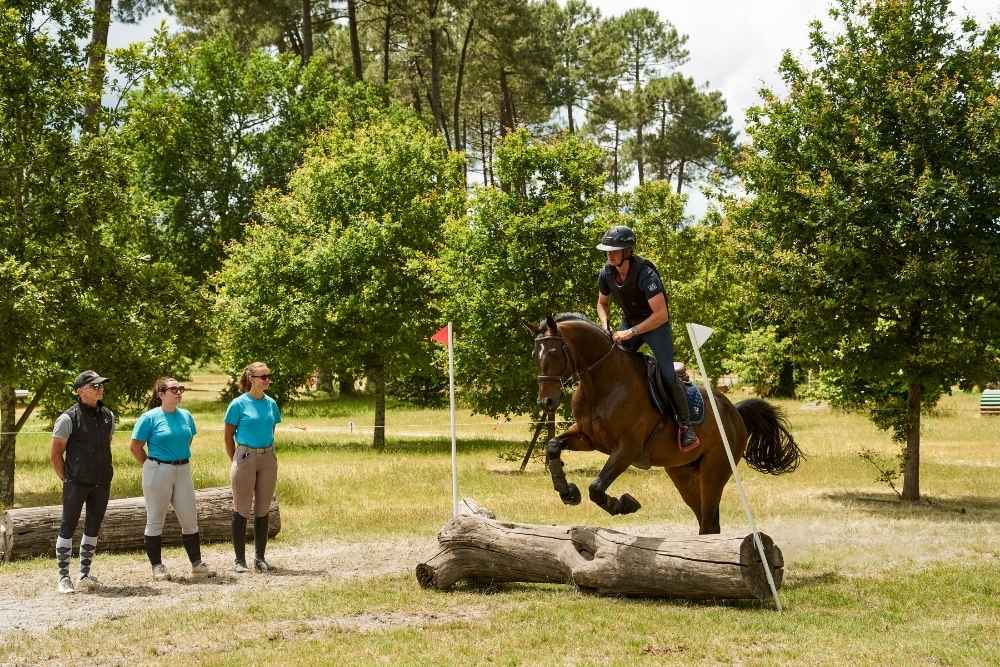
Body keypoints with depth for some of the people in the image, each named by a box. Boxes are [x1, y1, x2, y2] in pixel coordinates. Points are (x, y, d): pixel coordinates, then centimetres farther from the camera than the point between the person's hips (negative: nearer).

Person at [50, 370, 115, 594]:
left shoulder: (108, 416, 8)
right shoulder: (68, 418, -10)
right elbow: (56, 454, -5)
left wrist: (105, 476, 13)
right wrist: (66, 481, -5)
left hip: (102, 484, 6)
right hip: (76, 483, -6)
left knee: (93, 528, 11)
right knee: (68, 527, -1)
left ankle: (85, 574, 20)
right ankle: (64, 577, 4)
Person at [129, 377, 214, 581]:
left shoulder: (186, 416, 7)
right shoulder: (150, 417, -9)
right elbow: (135, 446, -6)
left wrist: (181, 461, 12)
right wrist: (152, 467, -4)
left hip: (183, 471, 5)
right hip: (158, 472, -5)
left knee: (190, 518, 6)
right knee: (155, 520, 3)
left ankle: (197, 565, 13)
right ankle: (157, 566, 10)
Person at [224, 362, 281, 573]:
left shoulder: (271, 403, 7)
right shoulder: (239, 404, -8)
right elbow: (228, 436, -3)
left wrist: (267, 452, 11)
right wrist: (236, 461, -1)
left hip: (268, 459, 5)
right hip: (245, 457, -5)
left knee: (263, 510, 9)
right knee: (242, 510, 0)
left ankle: (260, 558, 17)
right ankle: (239, 560, 6)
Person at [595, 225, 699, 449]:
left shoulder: (645, 274, -30)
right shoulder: (606, 273, -10)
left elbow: (661, 315, -34)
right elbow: (602, 304, 10)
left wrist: (631, 332, -36)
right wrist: (606, 326, -10)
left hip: (656, 325, -6)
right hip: (629, 323, 6)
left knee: (667, 375, -17)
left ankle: (685, 425, -6)